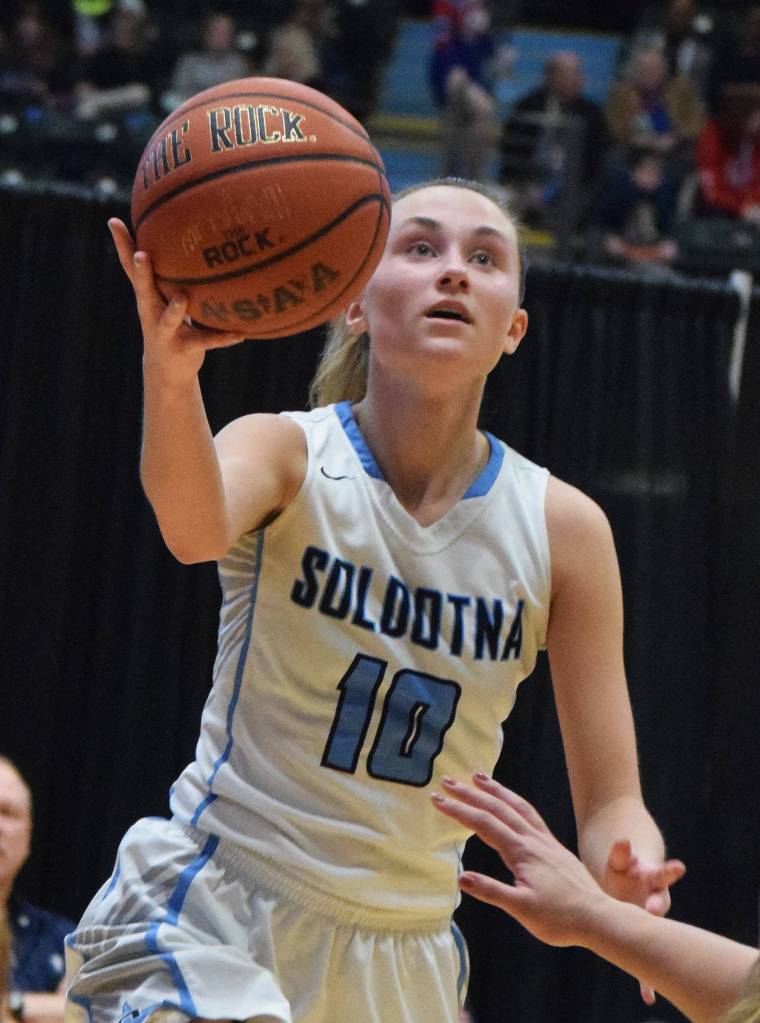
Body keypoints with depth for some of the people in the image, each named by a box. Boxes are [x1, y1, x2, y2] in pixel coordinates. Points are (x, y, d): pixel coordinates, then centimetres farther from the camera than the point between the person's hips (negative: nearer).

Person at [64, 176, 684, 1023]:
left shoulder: (561, 526, -3)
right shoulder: (290, 455, -9)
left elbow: (610, 803, -1)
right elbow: (195, 529, -34)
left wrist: (629, 877, -25)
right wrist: (170, 373, -55)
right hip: (208, 918, -3)